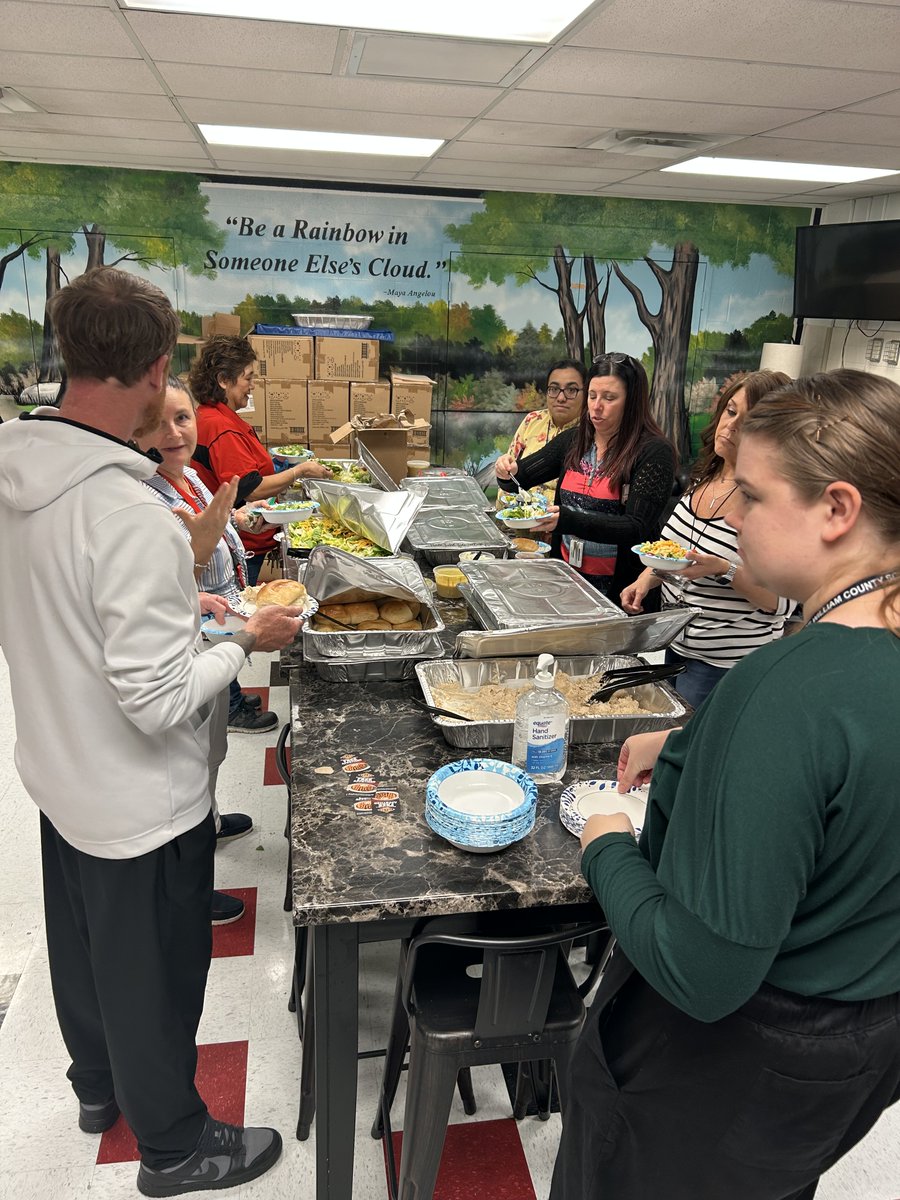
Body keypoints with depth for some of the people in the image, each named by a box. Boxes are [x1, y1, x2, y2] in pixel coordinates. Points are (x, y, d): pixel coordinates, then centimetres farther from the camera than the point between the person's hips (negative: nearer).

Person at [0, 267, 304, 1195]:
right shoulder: (129, 514, -32)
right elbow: (159, 702, -30)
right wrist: (245, 642, -14)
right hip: (140, 803, -8)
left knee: (81, 943, 27)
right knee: (151, 976, 14)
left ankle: (99, 1084, 54)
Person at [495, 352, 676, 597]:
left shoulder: (654, 451, -9)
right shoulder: (573, 440, 8)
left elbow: (636, 529, -17)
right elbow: (519, 478, 15)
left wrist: (567, 520, -29)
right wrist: (507, 471, -10)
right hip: (566, 576, 5)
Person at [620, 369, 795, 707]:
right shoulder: (705, 478, 2)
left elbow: (782, 603, -19)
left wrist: (724, 571, -31)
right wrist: (646, 579, 2)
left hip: (726, 666, -7)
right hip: (677, 644, 8)